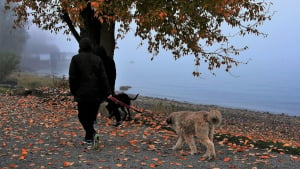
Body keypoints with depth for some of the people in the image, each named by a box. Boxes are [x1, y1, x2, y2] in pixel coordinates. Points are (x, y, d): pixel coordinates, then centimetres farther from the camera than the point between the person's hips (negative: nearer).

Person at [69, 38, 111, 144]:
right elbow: (103, 77, 0)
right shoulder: (97, 59, 5)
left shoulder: (76, 59, -3)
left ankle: (90, 135, -8)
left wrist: (73, 91, 7)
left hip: (82, 92, -3)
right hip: (96, 93, 3)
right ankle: (89, 136, 20)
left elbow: (72, 77, -4)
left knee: (83, 115, 5)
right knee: (91, 114, 15)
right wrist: (107, 92, 0)